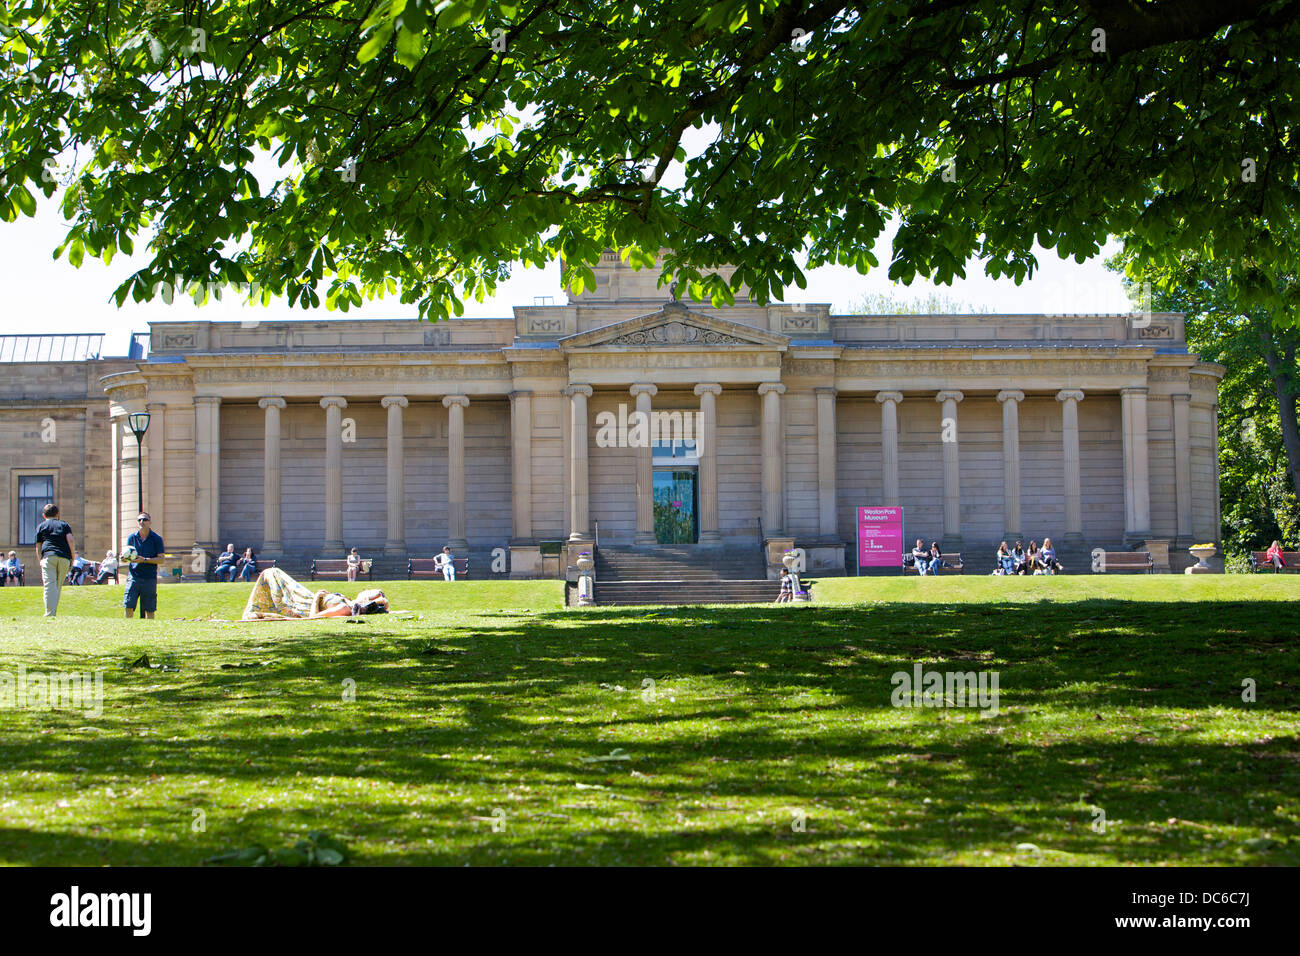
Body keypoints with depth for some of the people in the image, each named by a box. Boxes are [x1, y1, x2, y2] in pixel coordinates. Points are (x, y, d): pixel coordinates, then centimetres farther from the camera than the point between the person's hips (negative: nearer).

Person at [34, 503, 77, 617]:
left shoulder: (41, 526, 18)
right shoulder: (64, 524, 19)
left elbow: (38, 547, 17)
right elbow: (71, 540, 4)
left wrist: (40, 561, 27)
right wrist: (73, 557, 8)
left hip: (48, 556, -2)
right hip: (64, 558, 2)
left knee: (49, 585, -10)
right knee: (58, 586, 11)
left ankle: (50, 613, -22)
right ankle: (53, 611, 9)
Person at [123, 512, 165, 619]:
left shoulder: (156, 538, 1)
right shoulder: (132, 538, 9)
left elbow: (161, 559, -3)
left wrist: (144, 560, -16)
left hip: (150, 578, -2)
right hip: (134, 577, 2)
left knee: (149, 610, 2)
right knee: (128, 607, -7)